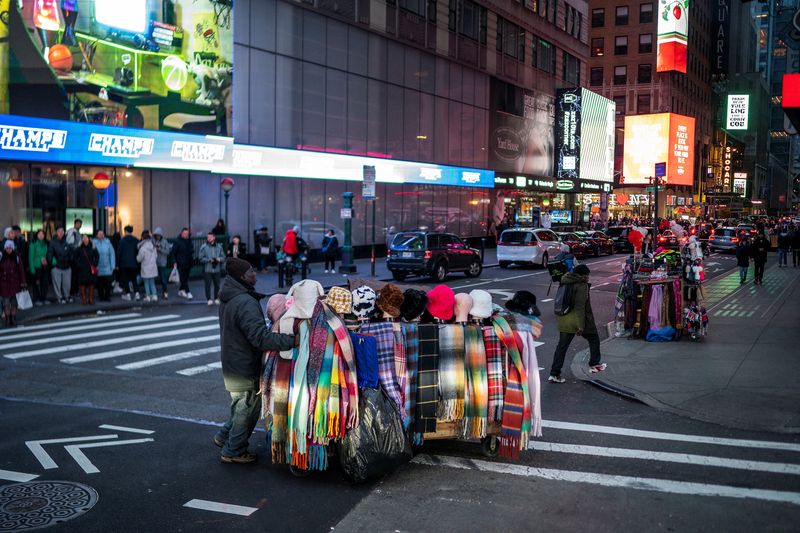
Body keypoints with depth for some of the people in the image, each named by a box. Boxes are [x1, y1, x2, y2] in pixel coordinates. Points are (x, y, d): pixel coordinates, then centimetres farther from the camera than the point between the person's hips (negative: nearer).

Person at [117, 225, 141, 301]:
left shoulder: (122, 240, -7)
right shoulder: (136, 241, 1)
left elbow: (119, 252, -6)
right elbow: (138, 252, 4)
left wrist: (117, 263, -1)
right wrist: (138, 262, 11)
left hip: (124, 263, -3)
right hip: (134, 263, 3)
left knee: (125, 279, 7)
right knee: (134, 279, 9)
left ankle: (127, 294, 7)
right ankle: (136, 293, -4)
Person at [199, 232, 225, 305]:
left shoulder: (219, 246, 6)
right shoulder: (204, 247, -3)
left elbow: (223, 257, 9)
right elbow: (201, 258, -5)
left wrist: (219, 259, -11)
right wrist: (209, 260, -14)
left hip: (217, 269, 3)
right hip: (207, 269, -3)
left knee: (217, 285, 7)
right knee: (208, 285, -2)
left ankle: (216, 299, 20)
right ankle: (209, 299, 7)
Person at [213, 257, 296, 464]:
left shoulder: (228, 298, 5)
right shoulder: (245, 303, -27)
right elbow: (261, 337, -35)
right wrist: (292, 340, -37)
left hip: (232, 363, 9)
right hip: (245, 370, -9)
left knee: (243, 407, 26)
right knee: (246, 410, 9)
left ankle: (225, 436, 37)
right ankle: (233, 451, 23)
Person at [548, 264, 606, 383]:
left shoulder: (565, 282, 10)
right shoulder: (581, 286, -14)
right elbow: (580, 306, -21)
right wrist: (580, 326, -23)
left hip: (564, 319, 7)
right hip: (578, 319, -7)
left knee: (562, 345, 7)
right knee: (594, 339, 19)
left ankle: (554, 374, 2)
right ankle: (594, 365, 27)